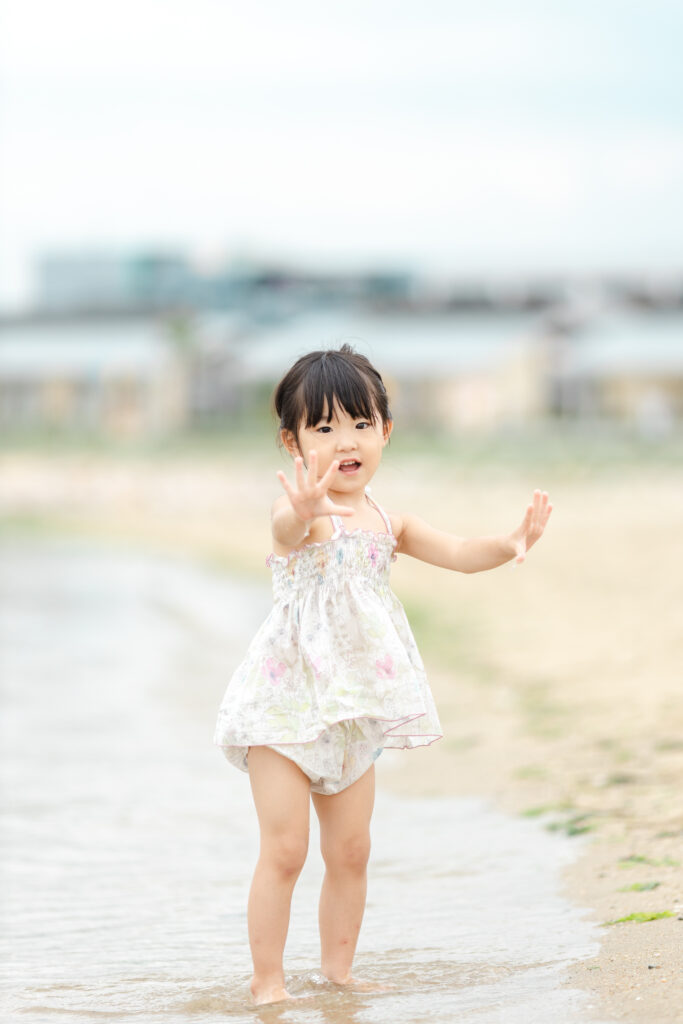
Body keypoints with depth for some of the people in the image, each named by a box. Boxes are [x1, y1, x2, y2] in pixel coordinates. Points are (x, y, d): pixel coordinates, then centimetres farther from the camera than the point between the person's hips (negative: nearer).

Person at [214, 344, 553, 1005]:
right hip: (288, 702, -6)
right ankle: (267, 981, 1)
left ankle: (338, 969, 25)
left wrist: (511, 542, -11)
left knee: (350, 851, 11)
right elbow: (286, 527, -39)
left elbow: (458, 554, 10)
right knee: (284, 850, -7)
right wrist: (303, 514, -64)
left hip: (353, 708, 6)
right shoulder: (304, 512, -16)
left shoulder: (386, 522, 7)